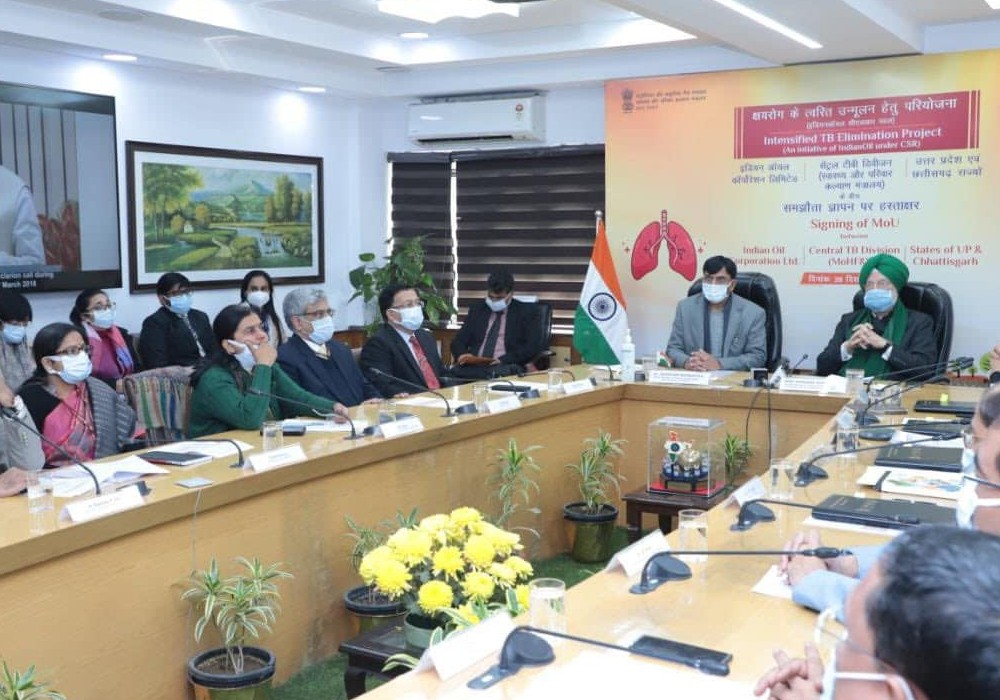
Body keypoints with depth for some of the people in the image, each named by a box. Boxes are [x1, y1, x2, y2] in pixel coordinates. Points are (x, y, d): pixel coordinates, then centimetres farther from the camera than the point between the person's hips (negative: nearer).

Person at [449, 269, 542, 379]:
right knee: (453, 372, -31)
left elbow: (533, 347, -3)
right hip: (474, 365, 3)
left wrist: (503, 360, -17)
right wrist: (462, 355, -9)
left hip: (506, 367, -3)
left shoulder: (525, 311, 8)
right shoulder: (477, 309, 18)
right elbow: (458, 341, 15)